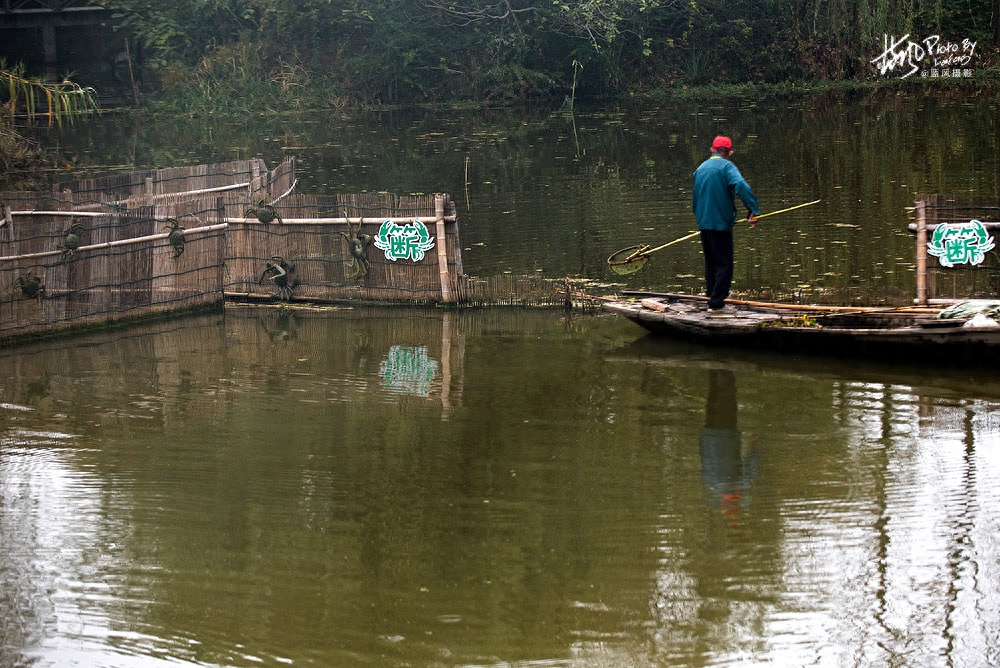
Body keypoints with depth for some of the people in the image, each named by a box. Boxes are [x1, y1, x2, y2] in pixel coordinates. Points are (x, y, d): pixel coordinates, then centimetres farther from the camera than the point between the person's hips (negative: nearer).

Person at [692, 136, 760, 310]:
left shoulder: (700, 168, 13)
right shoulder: (727, 167, -9)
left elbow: (694, 197, 20)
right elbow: (741, 186, -27)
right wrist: (754, 210, -27)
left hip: (703, 223, 7)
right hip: (721, 223, -7)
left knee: (711, 262, 19)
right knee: (724, 264, -2)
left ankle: (711, 295, 27)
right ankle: (717, 302, -5)